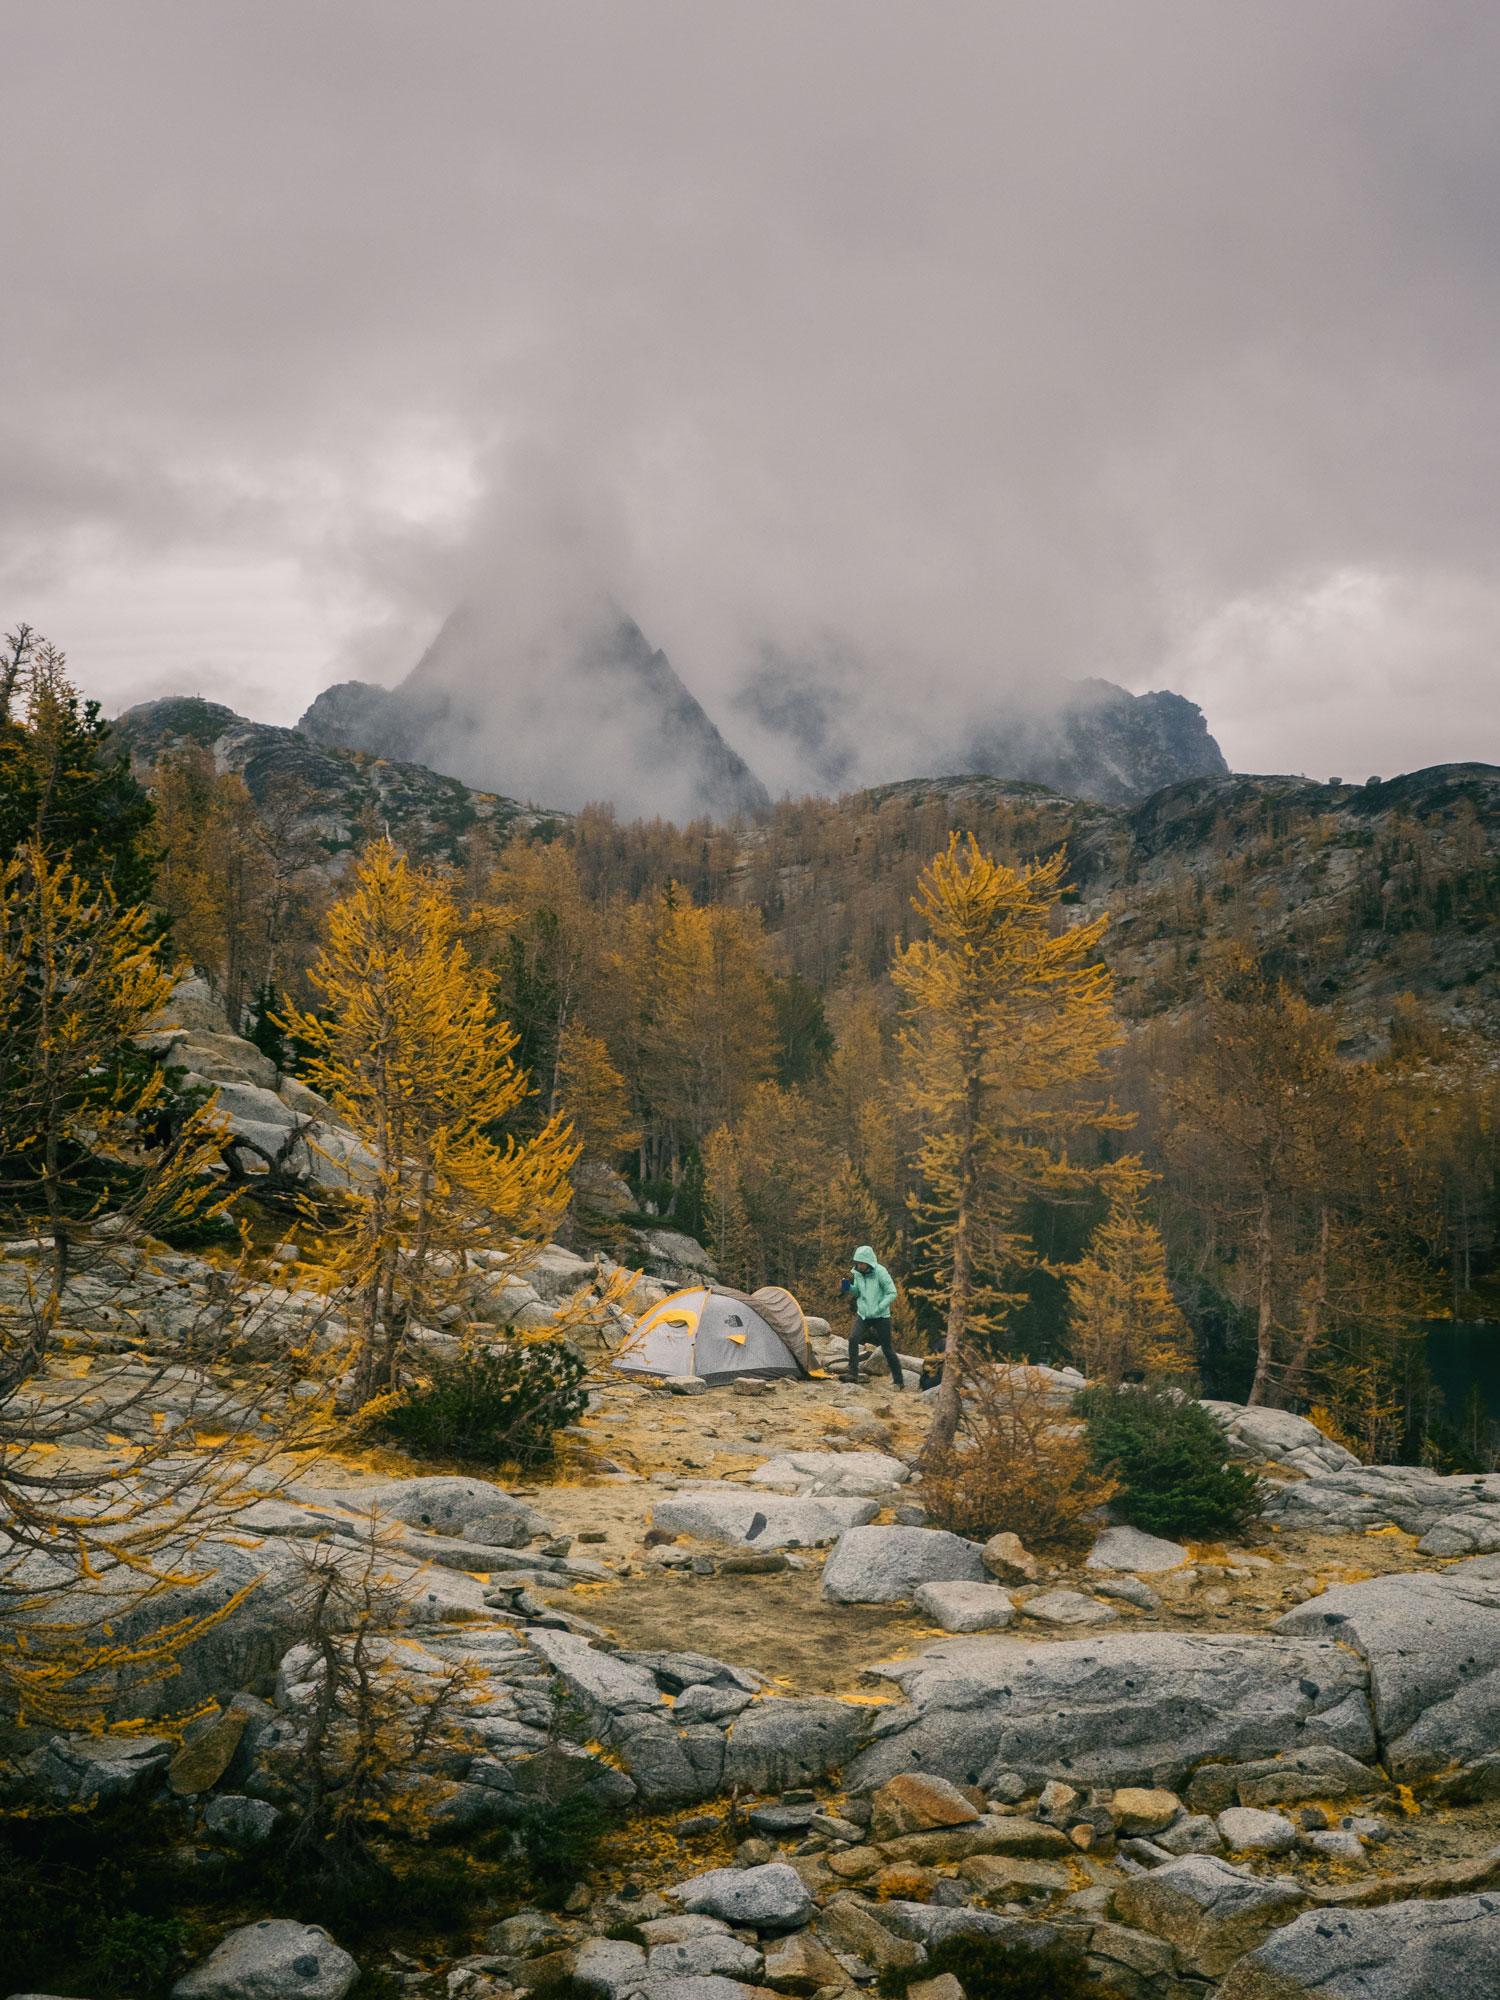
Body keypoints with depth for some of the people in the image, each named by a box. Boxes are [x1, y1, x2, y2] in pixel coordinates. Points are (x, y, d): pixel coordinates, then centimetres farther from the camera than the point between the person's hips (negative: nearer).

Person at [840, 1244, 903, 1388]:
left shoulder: (880, 1272, -15)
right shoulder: (856, 1272, 1)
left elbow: (892, 1293, -13)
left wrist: (878, 1308, -20)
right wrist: (849, 1286, -8)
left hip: (881, 1316, -4)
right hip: (863, 1314, 4)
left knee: (888, 1349, 3)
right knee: (853, 1339, -20)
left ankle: (899, 1381, 15)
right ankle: (853, 1374, -15)